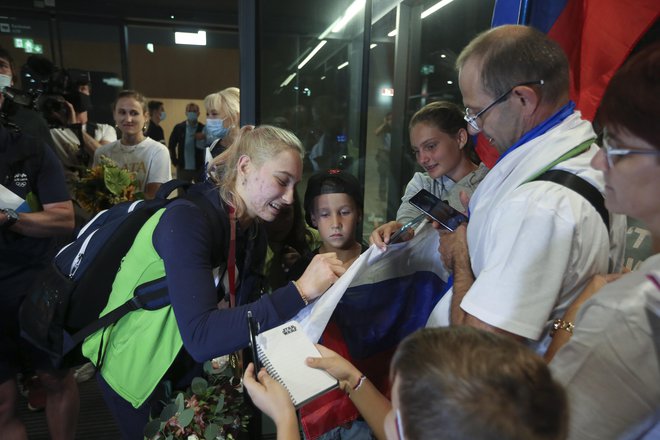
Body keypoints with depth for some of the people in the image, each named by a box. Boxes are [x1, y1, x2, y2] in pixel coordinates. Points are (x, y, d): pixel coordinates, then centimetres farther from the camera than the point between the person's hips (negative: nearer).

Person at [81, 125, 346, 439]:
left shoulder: (254, 234, -5)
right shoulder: (187, 219, -30)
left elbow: (241, 315, -10)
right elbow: (200, 337, -39)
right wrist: (300, 291, -42)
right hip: (138, 374, -7)